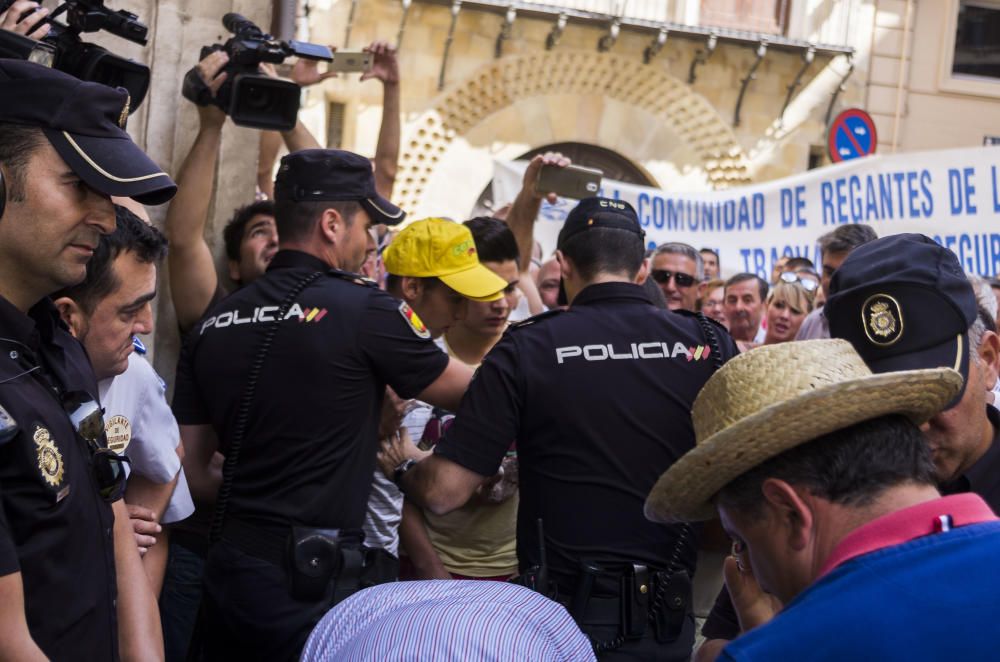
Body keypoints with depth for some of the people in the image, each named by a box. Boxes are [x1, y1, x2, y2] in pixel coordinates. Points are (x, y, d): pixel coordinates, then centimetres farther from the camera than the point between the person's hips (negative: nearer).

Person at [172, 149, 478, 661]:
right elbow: (466, 390, 3)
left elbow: (189, 468, 8)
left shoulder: (214, 323, 5)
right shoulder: (365, 309, -10)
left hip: (228, 566, 6)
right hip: (311, 578, -6)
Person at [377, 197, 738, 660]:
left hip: (565, 619, -2)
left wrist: (402, 468, 12)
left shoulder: (525, 349, -10)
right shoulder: (710, 345, -4)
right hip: (668, 621, 3)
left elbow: (442, 492, -10)